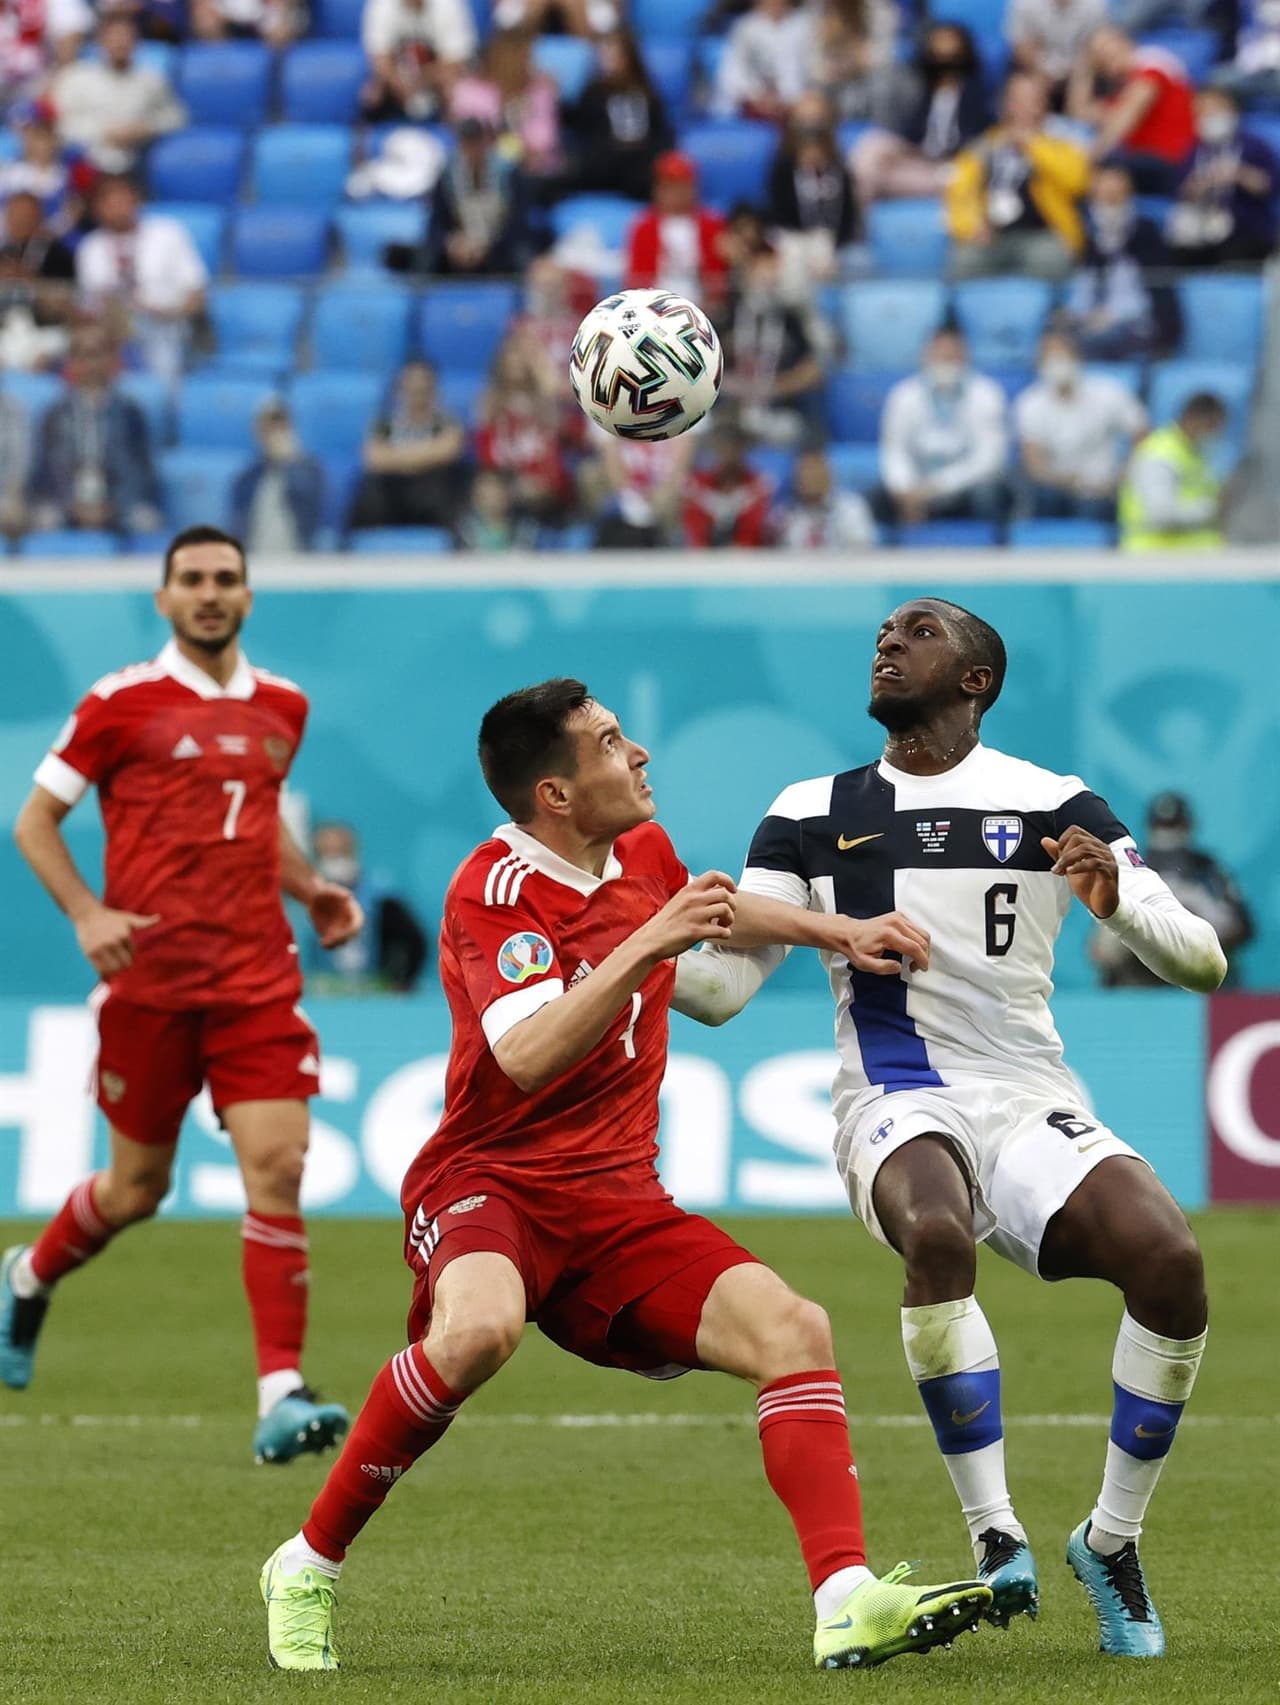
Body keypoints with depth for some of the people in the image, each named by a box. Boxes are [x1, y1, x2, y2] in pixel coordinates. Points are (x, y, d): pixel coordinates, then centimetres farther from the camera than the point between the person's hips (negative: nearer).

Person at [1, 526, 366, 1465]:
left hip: (257, 977, 3)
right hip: (148, 977, -3)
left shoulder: (283, 707, 11)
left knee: (277, 1166, -12)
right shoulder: (120, 703, -3)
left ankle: (282, 1393, -13)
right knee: (139, 1187, 8)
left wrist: (311, 888, 11)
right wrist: (88, 914, -13)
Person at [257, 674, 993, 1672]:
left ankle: (848, 1605, -21)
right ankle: (309, 1567, -18)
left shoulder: (644, 852, 9)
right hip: (490, 1181, -7)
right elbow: (528, 1057, -30)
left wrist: (843, 934, 31)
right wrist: (648, 943, -35)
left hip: (619, 1204, 7)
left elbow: (712, 909, 35)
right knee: (479, 1328, -38)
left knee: (792, 1328, -14)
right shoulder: (496, 887, -14)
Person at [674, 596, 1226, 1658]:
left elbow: (1202, 964, 1)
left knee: (1170, 1260, -27)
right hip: (898, 1108, -1)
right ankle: (996, 1540, -28)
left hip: (1032, 1104, 1)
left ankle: (1112, 1542, -5)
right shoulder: (813, 816, 10)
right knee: (936, 1232, -38)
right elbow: (721, 986, 6)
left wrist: (1116, 899, -20)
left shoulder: (1054, 807, 6)